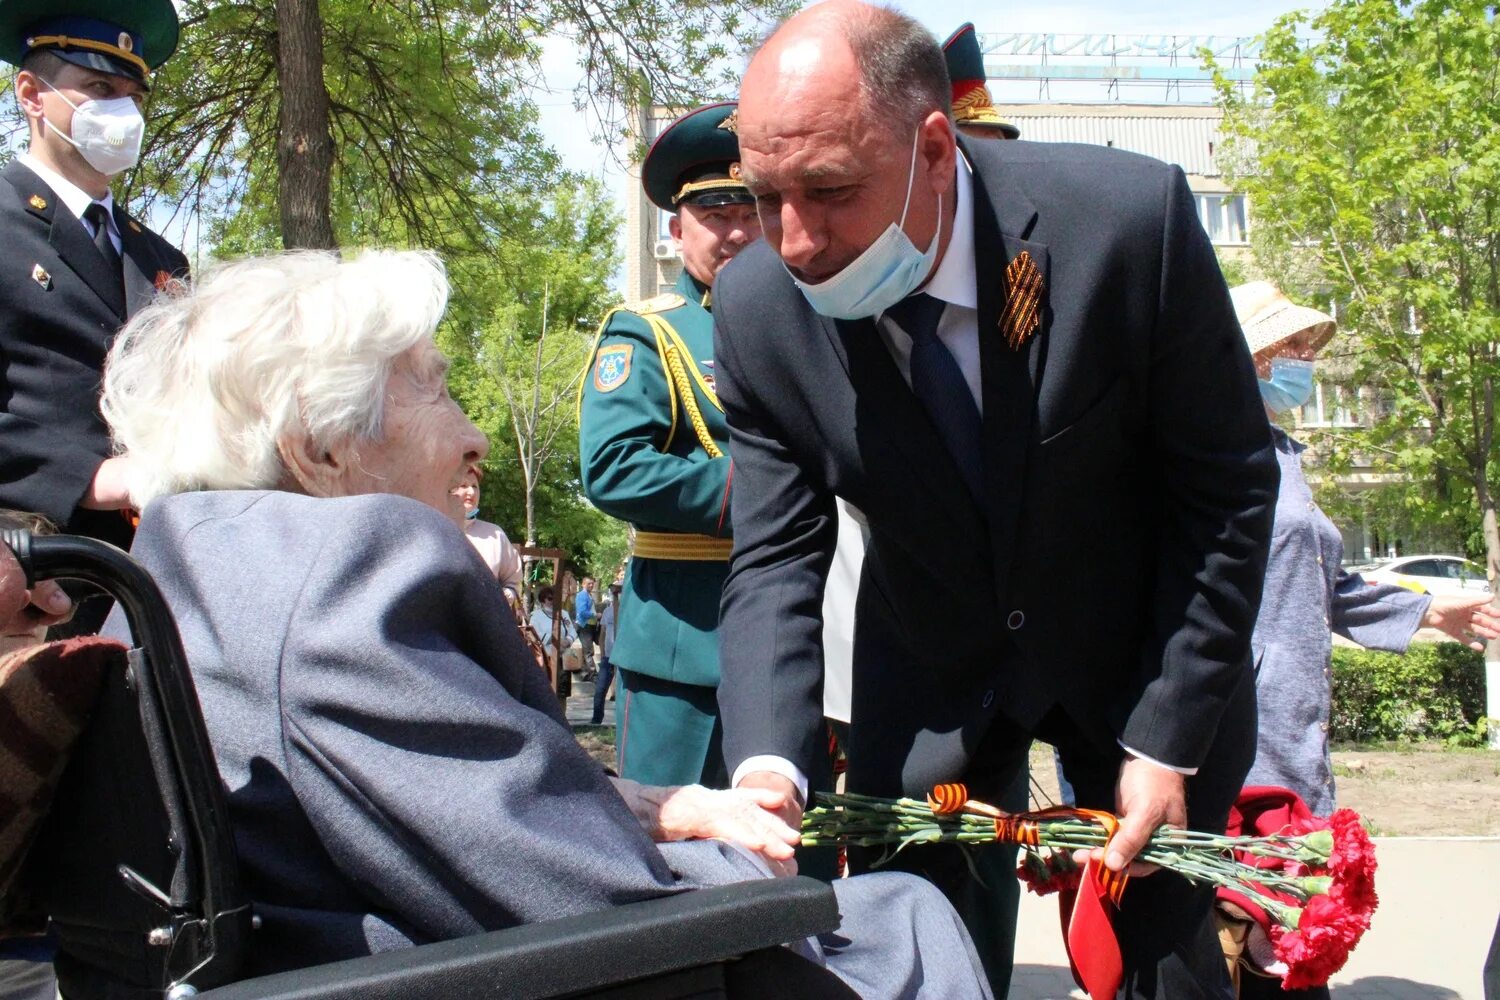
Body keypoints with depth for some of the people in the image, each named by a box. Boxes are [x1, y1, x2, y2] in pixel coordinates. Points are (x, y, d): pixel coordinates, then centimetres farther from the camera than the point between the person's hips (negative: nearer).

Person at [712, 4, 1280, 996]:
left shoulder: (1130, 216, -27)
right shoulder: (759, 308, -19)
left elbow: (1228, 489, -17)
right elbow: (776, 562, -14)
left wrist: (1167, 740, -15)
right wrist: (767, 768, -31)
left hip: (1139, 654, -1)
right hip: (929, 674, 2)